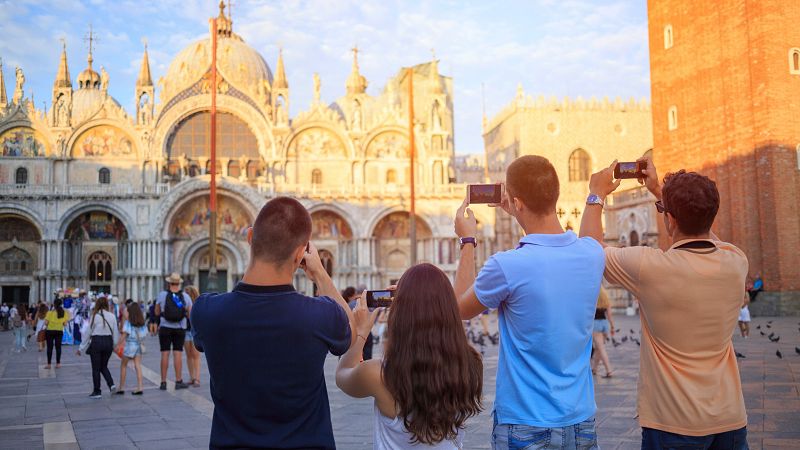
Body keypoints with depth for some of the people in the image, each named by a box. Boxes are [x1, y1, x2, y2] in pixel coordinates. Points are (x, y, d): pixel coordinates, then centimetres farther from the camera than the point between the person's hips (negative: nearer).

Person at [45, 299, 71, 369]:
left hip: (50, 331, -2)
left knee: (49, 347, 3)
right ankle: (58, 363, 7)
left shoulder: (50, 312, -10)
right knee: (58, 347, 7)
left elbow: (46, 322, -11)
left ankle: (49, 364, 4)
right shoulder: (65, 313, -2)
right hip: (59, 331, 2)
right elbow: (65, 323, -2)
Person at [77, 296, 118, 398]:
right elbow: (115, 332, 3)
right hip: (108, 342, 3)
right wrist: (115, 345, 15)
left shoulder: (94, 316, -9)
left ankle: (97, 391, 13)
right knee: (104, 366, 20)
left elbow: (88, 333, -3)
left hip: (96, 342, -3)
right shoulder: (112, 316, -1)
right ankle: (111, 384, 1)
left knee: (96, 368, 8)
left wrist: (81, 348, 5)